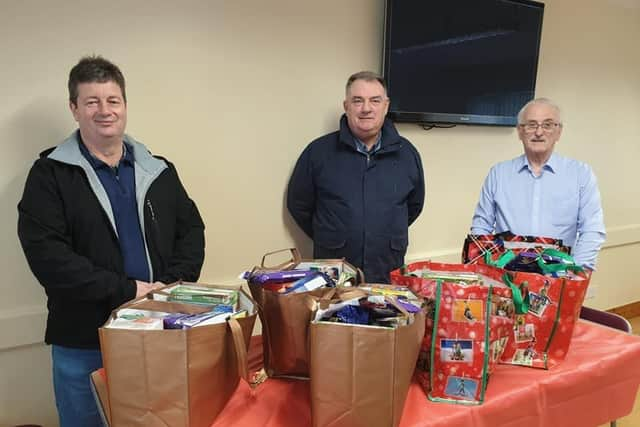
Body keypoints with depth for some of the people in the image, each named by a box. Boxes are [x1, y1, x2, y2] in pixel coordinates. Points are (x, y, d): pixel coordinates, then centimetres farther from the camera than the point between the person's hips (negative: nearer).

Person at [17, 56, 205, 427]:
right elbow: (46, 254, -15)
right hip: (83, 343, -3)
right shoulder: (50, 174, -5)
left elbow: (192, 229, 7)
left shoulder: (158, 171, 7)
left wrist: (173, 284, -10)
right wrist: (126, 290, -20)